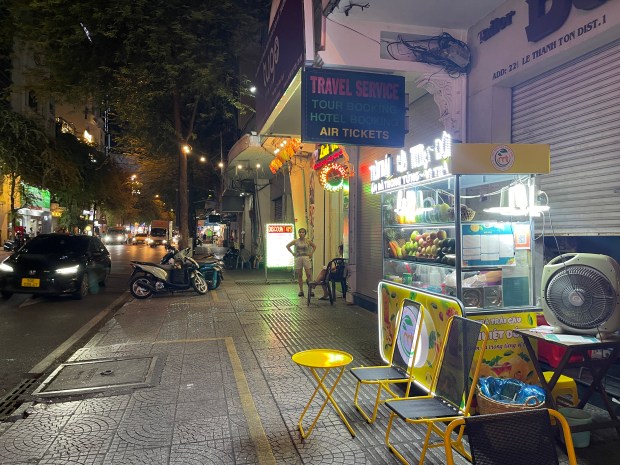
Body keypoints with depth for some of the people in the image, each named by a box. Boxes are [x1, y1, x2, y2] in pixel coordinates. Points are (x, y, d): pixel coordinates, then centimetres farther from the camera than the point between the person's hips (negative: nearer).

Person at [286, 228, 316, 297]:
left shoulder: (308, 241, 5)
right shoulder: (295, 241, 5)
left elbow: (314, 246, 20)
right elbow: (287, 246, 15)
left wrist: (311, 253, 8)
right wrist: (292, 253, 8)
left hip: (306, 258, -1)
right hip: (298, 259, 1)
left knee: (308, 274, -6)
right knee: (299, 275, 3)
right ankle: (301, 290, 10)